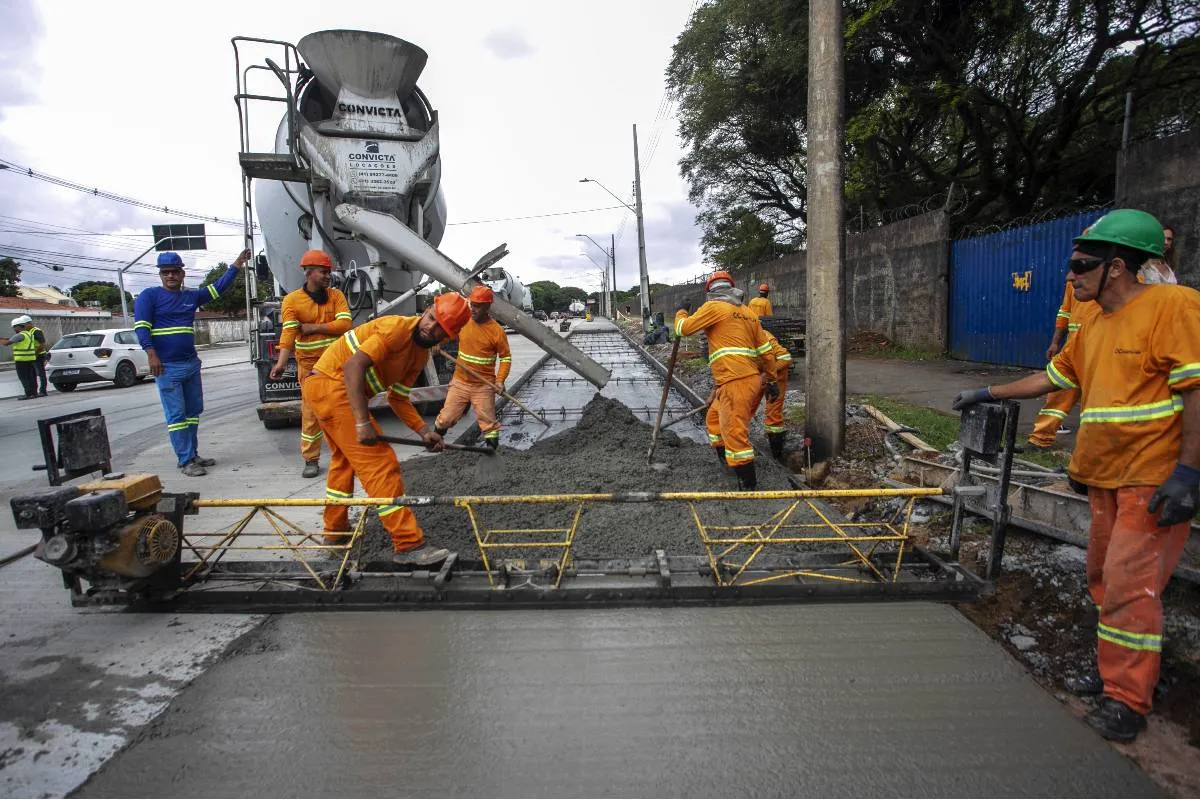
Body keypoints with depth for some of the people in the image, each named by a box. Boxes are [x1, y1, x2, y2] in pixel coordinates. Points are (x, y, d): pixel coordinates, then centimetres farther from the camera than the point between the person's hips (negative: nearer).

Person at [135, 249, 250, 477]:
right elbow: (141, 326, -11)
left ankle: (193, 454, 22)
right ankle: (186, 460, -1)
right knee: (176, 415, -4)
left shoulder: (192, 296, 12)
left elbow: (219, 287, 14)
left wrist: (237, 264, 7)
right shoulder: (149, 295, -3)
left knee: (194, 411, 12)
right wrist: (151, 354, -22)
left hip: (191, 364, 6)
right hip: (167, 366, -6)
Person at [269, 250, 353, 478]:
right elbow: (288, 333, -16)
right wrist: (281, 363, -28)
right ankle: (311, 460, 10)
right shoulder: (292, 300, -6)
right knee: (310, 411, 2)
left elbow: (345, 324, -12)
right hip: (309, 365, -2)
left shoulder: (335, 295, 1)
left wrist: (312, 327, -14)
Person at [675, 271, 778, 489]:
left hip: (735, 383, -9)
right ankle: (727, 462, 34)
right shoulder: (747, 313, 18)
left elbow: (683, 329, -1)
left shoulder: (713, 307, -3)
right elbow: (766, 351, 18)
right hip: (753, 380, 9)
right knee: (714, 419, 23)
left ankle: (749, 485, -4)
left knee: (734, 433, -6)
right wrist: (771, 380, 25)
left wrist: (681, 311, 20)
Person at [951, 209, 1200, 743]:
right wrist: (988, 393, 23)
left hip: (1155, 480, -8)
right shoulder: (1093, 327, 11)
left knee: (1129, 583, -6)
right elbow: (1051, 377, 23)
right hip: (1105, 478, 8)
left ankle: (1127, 700, 7)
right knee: (1104, 577, 14)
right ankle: (1118, 671, 30)